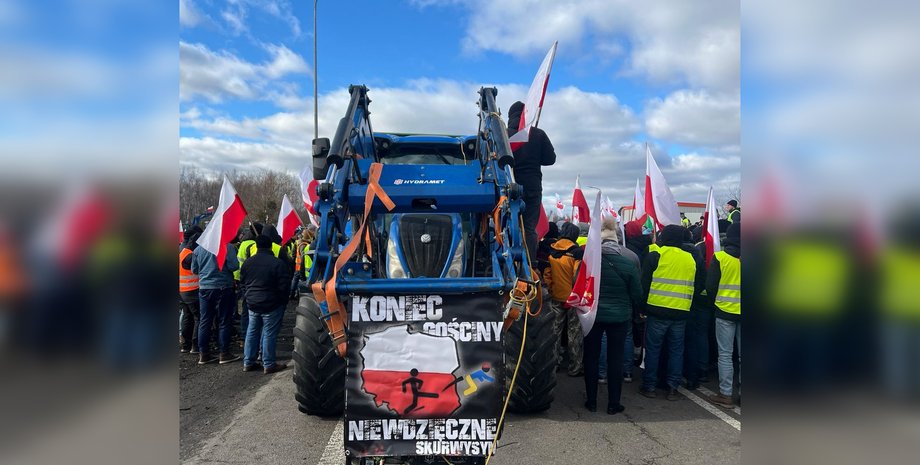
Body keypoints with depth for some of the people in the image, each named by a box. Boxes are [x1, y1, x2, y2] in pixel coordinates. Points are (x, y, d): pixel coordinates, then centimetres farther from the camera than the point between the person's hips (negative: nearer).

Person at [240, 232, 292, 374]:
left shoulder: (248, 262, 3)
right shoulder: (278, 263, -17)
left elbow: (242, 283, 12)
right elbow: (284, 285, -13)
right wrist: (283, 300, 3)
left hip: (252, 304, 6)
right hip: (271, 304, -6)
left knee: (252, 332, 14)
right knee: (269, 334, 0)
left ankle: (248, 362, 20)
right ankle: (269, 364, 5)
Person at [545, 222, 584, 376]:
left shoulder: (551, 250, -3)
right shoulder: (577, 252, -16)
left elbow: (546, 274, 1)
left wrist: (550, 289, 11)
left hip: (555, 298, 4)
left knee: (555, 331, 16)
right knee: (574, 333, 7)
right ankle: (575, 367, 13)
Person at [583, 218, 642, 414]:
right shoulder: (631, 257, -11)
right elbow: (636, 291, -4)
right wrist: (635, 312, 12)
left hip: (593, 314, 0)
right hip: (620, 315, 0)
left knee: (591, 357, 12)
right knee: (615, 359, 10)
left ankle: (591, 401, 19)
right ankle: (613, 403, 16)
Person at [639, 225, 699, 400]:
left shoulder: (655, 255, -5)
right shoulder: (690, 259, 9)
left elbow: (645, 283, -6)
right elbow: (694, 287, 16)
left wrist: (642, 307, 2)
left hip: (657, 310, -3)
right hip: (681, 313, 4)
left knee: (653, 348, 6)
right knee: (676, 350, 12)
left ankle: (649, 386, 11)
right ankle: (672, 387, 14)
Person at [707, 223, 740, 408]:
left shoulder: (720, 257, -9)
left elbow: (710, 285, -7)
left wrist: (715, 302, 9)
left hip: (725, 311, -3)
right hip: (741, 312, 3)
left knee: (725, 355, 2)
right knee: (743, 355, 10)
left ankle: (725, 394, 4)